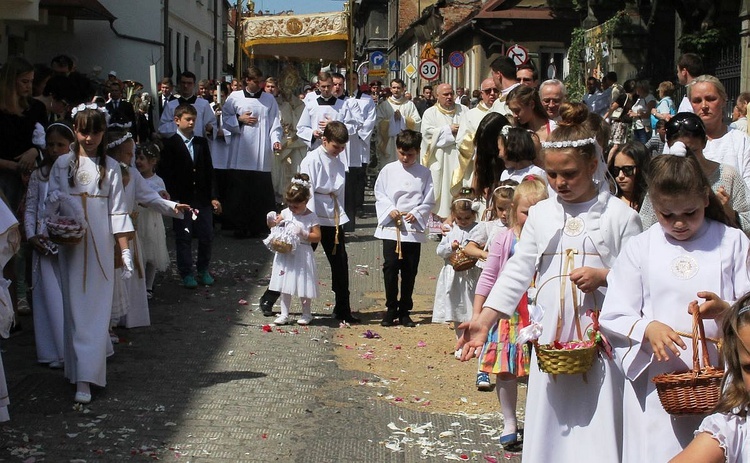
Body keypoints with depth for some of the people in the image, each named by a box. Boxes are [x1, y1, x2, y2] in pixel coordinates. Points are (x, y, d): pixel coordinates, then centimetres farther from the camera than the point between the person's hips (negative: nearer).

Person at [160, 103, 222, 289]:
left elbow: (209, 171, 11)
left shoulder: (202, 143, 10)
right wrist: (174, 199, -14)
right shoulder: (170, 144, -3)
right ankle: (187, 274, 11)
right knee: (183, 238, 2)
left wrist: (213, 197, 5)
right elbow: (167, 174, -7)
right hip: (182, 200, -4)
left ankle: (203, 270, 22)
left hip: (203, 197, 4)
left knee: (206, 236, 6)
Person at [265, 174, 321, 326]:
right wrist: (272, 221, -11)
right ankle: (284, 314, 15)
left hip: (302, 254, -4)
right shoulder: (286, 213, 3)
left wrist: (303, 234, -21)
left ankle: (306, 314, 20)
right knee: (285, 285, 8)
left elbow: (317, 237, -10)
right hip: (285, 253, 4)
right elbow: (274, 226, 10)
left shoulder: (311, 217, -8)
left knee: (303, 285, 4)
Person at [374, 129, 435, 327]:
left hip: (414, 228, 1)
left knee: (409, 270, 5)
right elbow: (379, 194, 6)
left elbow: (429, 201, 5)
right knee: (390, 266, -7)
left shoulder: (424, 173, 4)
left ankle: (404, 311, 16)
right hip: (390, 227, -1)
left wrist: (416, 214, -11)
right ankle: (391, 309, 5)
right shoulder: (388, 170, 4)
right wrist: (390, 210, -10)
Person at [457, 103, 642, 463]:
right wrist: (484, 319, 0)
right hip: (550, 338, 3)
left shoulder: (619, 215, -1)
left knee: (596, 427, -2)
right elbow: (517, 271, 7)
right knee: (548, 425, 8)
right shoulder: (541, 214, 8)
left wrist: (603, 276, -18)